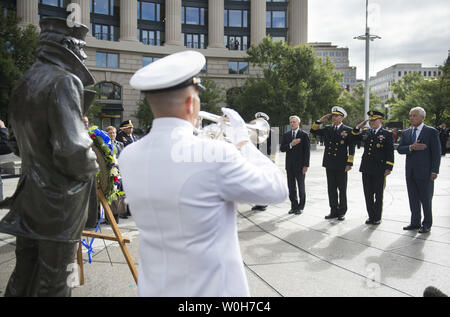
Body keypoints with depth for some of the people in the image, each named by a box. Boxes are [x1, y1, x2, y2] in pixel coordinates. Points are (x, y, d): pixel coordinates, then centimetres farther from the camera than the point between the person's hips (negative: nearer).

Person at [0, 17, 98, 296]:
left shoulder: (23, 84, 8)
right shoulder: (64, 82, -18)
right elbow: (72, 151, -26)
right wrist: (91, 166, -7)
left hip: (29, 199, 8)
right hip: (59, 205, -8)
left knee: (23, 276, 20)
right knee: (53, 283, 6)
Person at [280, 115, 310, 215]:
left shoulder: (304, 135, -3)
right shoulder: (286, 135, 10)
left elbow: (307, 150, -6)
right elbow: (282, 149, 3)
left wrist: (306, 165, -11)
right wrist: (290, 145, -15)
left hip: (300, 165, -4)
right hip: (289, 165, 4)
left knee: (301, 187, 5)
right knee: (291, 187, 7)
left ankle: (300, 207, 14)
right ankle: (294, 206, 17)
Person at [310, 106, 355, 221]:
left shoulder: (348, 130, -2)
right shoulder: (327, 129, 11)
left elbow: (351, 148, -4)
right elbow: (313, 131, 14)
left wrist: (349, 163, -10)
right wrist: (320, 121, 2)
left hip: (341, 165, -4)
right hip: (329, 164, 4)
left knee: (342, 189, 6)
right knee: (331, 189, 9)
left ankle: (342, 212, 16)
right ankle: (334, 211, 18)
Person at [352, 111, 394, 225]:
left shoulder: (387, 134, -3)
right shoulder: (366, 132, 10)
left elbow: (390, 153, -5)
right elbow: (354, 138, 18)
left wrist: (389, 168, -11)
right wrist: (359, 127, 4)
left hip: (379, 170, -4)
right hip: (366, 169, 4)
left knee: (378, 195, 7)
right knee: (368, 194, 9)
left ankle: (377, 217, 19)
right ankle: (371, 216, 21)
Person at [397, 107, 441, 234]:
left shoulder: (431, 132, -5)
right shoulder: (406, 132, 11)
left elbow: (436, 153, -7)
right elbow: (399, 149, 5)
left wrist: (434, 171, -13)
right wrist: (411, 147, -15)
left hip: (425, 172, -5)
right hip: (410, 172, 5)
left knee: (426, 199, 4)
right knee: (413, 198, 11)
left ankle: (427, 224, 16)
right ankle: (415, 222, 22)